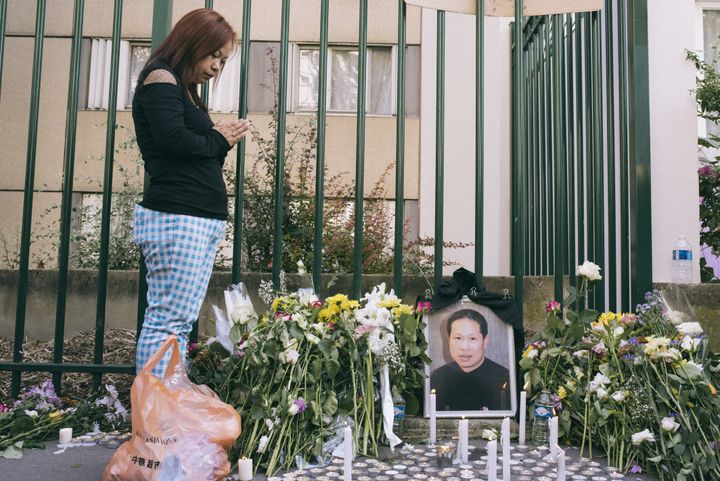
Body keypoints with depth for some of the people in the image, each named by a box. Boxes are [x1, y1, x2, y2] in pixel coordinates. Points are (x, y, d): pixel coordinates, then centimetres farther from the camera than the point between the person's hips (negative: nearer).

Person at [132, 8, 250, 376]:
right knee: (169, 320, -10)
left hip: (203, 221, 9)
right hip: (176, 218, -9)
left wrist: (221, 142, 3)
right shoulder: (160, 78, 0)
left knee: (182, 321, 5)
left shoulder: (185, 90, 25)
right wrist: (217, 141, 1)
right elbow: (172, 139, -16)